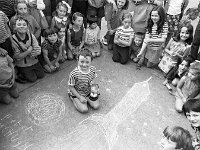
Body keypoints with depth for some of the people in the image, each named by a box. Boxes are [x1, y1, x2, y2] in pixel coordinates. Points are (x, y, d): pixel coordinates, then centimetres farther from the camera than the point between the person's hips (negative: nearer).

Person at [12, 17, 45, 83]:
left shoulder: (31, 36, -10)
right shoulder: (13, 40, -21)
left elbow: (39, 51, -11)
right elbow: (17, 57, -20)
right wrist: (29, 51, -23)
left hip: (34, 61, 5)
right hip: (22, 64, -4)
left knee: (41, 75, 9)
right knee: (32, 79, -3)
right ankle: (18, 74, 20)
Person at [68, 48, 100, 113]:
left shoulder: (93, 69, -15)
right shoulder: (74, 74, -30)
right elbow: (71, 87, -18)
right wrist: (80, 97, -18)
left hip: (89, 92, 4)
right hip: (77, 93, -4)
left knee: (96, 106, -7)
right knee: (84, 109, -15)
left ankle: (86, 98, 17)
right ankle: (73, 99, 9)